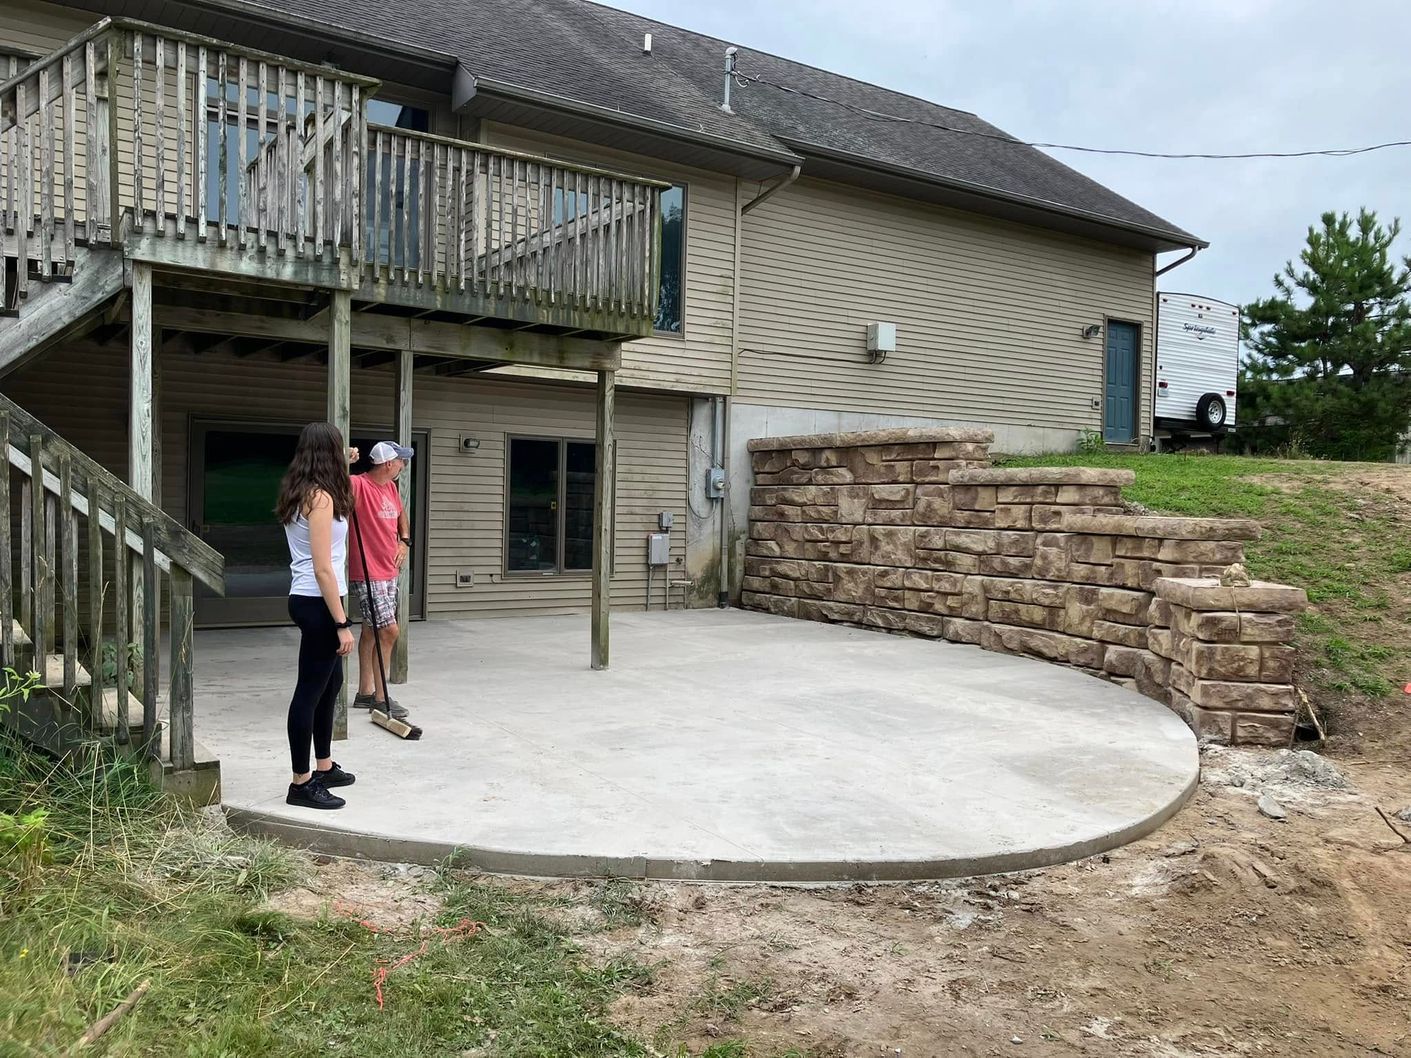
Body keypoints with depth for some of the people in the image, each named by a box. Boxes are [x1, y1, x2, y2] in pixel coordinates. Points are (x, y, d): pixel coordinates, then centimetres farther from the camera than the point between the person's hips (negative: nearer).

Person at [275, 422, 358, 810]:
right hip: (317, 603, -10)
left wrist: (345, 464, 38)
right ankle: (301, 783, 6)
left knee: (331, 682, 19)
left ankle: (324, 768, 30)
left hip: (307, 600, 10)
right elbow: (323, 569, -21)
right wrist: (342, 623, -20)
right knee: (310, 690, -3)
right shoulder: (320, 498, -17)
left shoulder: (300, 492, 10)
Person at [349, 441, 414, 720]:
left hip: (389, 572, 9)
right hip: (368, 574, -9)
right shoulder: (358, 485, -16)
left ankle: (365, 693, 25)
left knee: (371, 631, 15)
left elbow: (401, 515, 25)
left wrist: (404, 541, 11)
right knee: (390, 631, -10)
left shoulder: (391, 488, 9)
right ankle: (381, 698, 0)